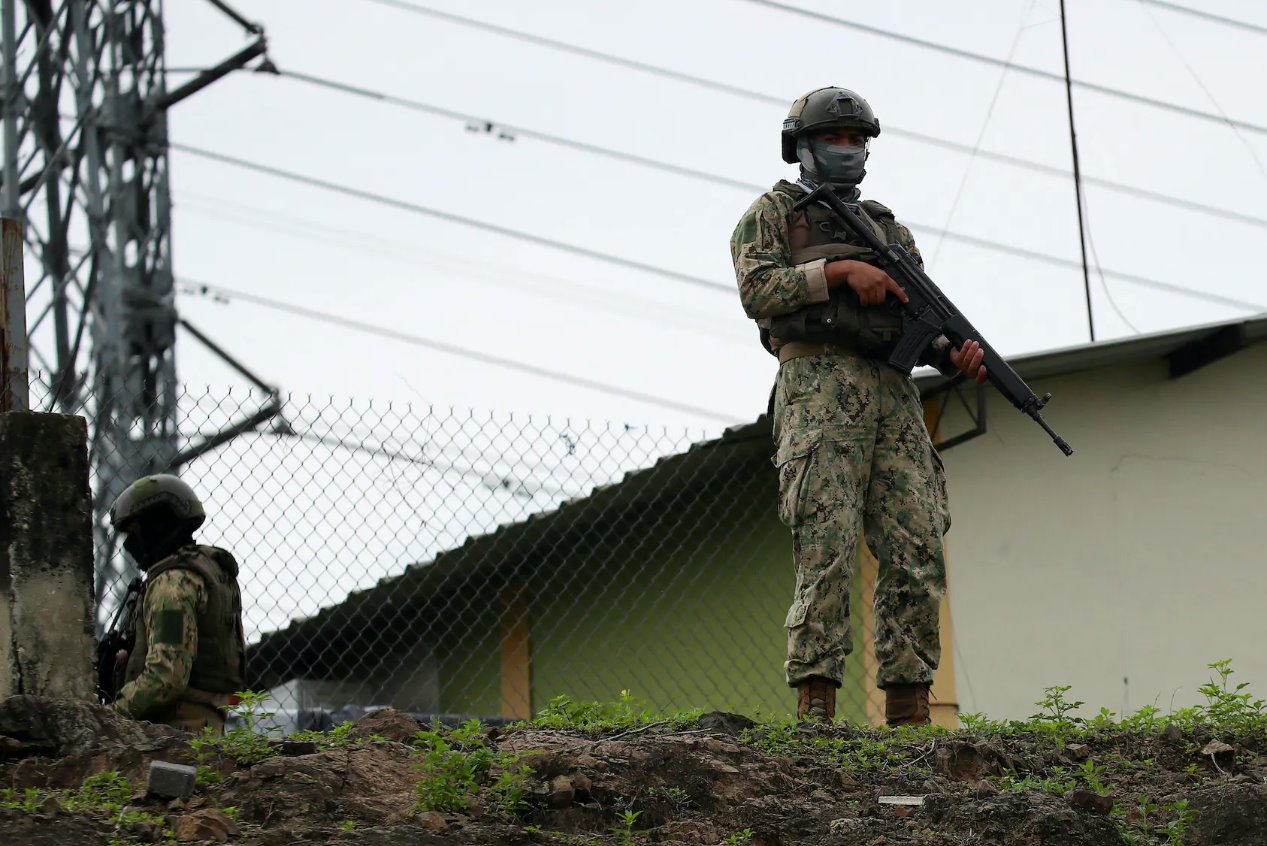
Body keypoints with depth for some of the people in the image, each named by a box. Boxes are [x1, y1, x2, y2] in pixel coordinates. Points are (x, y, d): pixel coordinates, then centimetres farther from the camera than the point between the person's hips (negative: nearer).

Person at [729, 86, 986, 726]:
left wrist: (958, 355, -1)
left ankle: (909, 715, -5)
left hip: (893, 396, 5)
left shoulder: (890, 230, 27)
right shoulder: (773, 213, 13)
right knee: (827, 549, -15)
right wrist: (841, 270, -13)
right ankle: (814, 707, -17)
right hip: (819, 387, -5)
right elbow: (758, 289, -4)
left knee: (916, 554, -5)